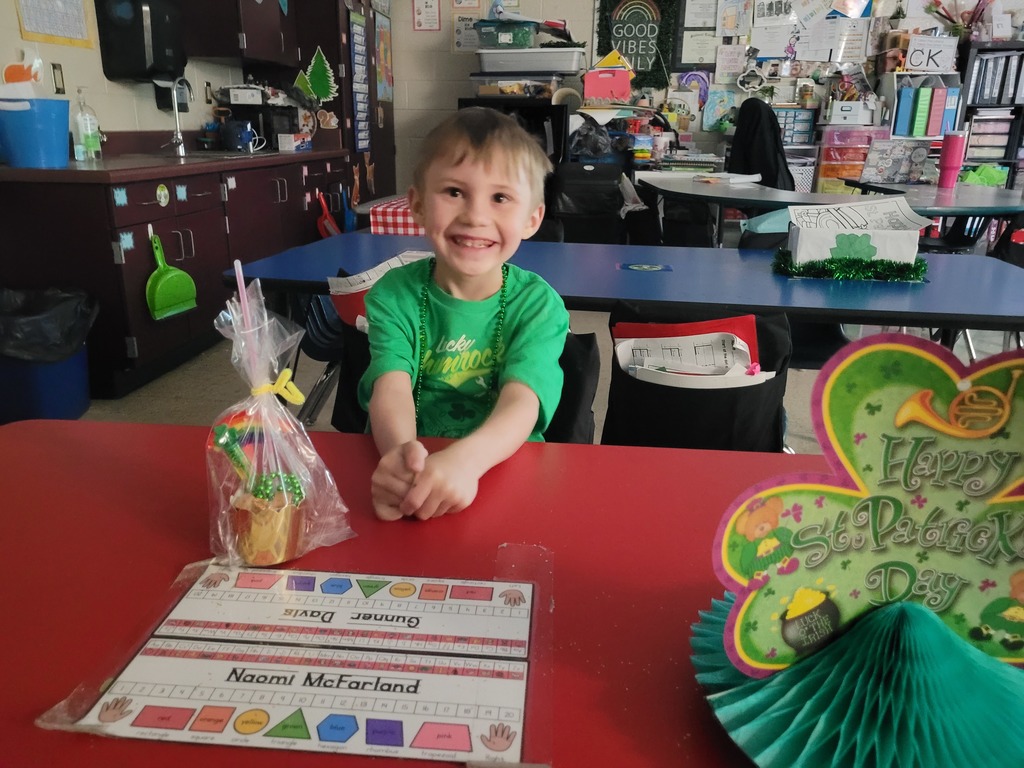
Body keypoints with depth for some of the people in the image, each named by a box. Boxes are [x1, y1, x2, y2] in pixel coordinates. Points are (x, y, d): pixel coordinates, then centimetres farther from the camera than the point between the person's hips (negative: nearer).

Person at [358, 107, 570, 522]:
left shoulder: (538, 304, -2)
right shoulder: (394, 294, 1)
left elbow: (521, 402, -16)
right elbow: (392, 388, -12)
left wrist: (466, 458, -37)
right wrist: (399, 453, -35)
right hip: (409, 475, 1)